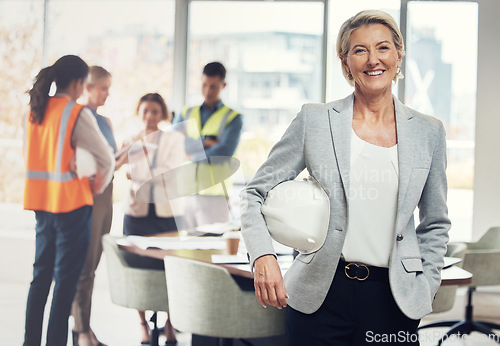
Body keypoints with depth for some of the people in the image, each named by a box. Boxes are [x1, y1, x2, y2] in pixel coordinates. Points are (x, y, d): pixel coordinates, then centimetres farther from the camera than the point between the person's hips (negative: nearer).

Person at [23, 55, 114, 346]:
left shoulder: (33, 112, 8)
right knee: (66, 279, 0)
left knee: (41, 274, 15)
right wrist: (98, 187, 7)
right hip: (72, 203, -7)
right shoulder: (78, 114, -13)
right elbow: (106, 159, -10)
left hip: (41, 202, 7)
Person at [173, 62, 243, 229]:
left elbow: (224, 153, -10)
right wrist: (204, 143, -9)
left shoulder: (233, 118, 4)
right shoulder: (186, 114, 17)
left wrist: (192, 155, -3)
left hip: (214, 196, -3)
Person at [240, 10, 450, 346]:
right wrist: (263, 256, -13)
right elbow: (256, 193, 3)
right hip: (321, 294, -1)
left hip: (394, 299, 1)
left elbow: (435, 224, 16)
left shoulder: (428, 131, 6)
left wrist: (425, 288, 7)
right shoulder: (314, 120, 1)